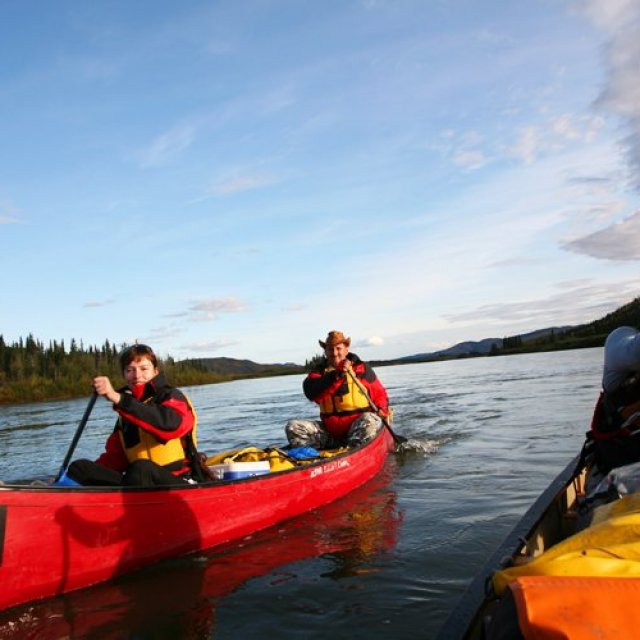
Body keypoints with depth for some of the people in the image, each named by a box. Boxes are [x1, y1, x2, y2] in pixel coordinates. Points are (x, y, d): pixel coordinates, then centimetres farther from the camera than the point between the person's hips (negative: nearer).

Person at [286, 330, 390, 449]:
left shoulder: (362, 369, 8)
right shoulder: (320, 371, 9)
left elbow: (379, 393, 15)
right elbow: (310, 391, -13)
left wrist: (381, 409, -7)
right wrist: (336, 375, -22)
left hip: (357, 427, -2)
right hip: (329, 429, 2)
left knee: (369, 420, -36)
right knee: (293, 427, -15)